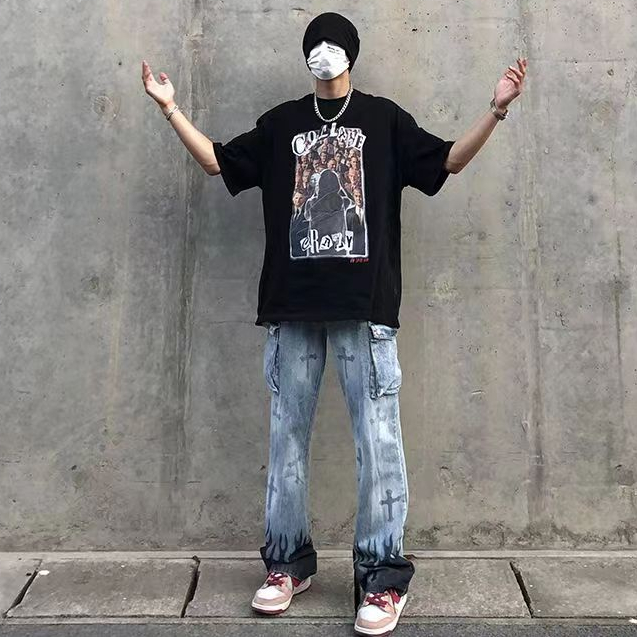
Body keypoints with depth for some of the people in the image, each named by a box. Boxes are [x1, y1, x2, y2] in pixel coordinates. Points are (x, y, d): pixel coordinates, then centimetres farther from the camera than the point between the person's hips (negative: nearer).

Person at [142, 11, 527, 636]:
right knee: (287, 435, 7)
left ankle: (382, 574, 9)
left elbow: (448, 160, 7)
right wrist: (172, 109, 17)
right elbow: (218, 162, 22)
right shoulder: (281, 123, 19)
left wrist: (496, 108, -4)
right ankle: (288, 560, 22)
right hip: (291, 306, 3)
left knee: (377, 439, -4)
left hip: (365, 306, -2)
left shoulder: (383, 117, 13)